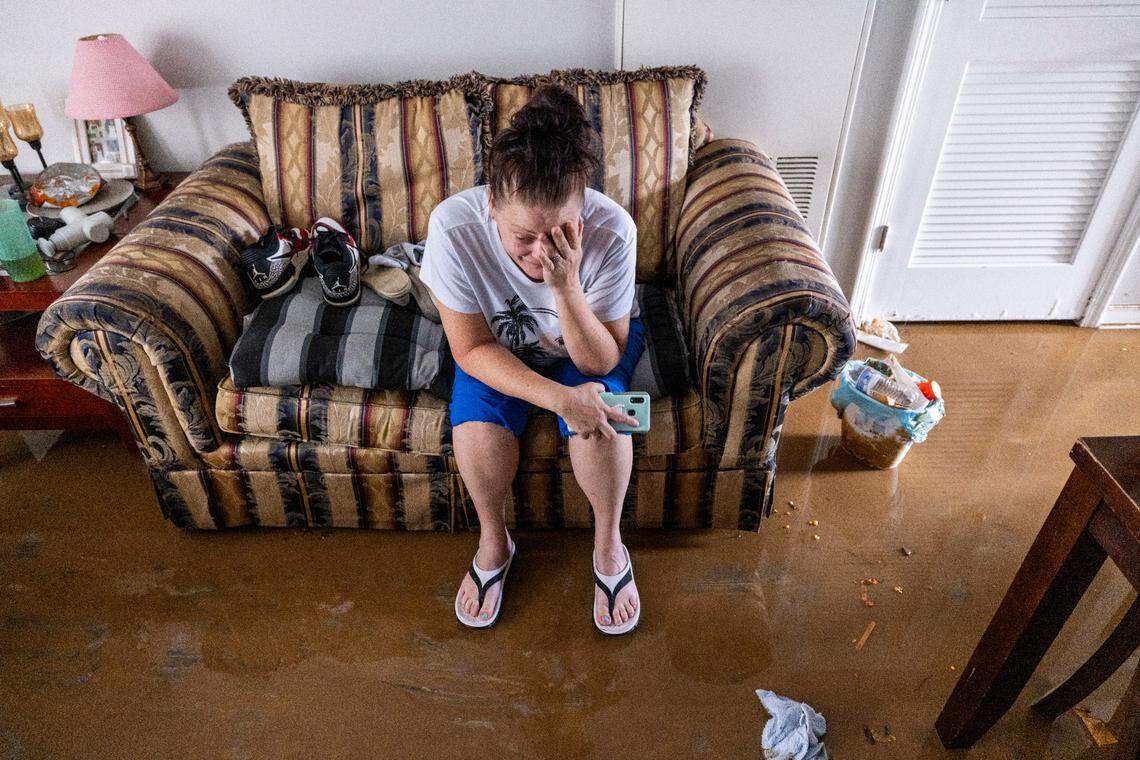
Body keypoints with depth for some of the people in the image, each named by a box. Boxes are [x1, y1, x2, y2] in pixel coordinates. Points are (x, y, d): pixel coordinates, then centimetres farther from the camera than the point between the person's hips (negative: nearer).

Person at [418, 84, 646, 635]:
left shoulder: (612, 230, -33)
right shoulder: (453, 224, -32)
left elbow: (599, 363, -25)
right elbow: (472, 348, -23)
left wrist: (566, 287, -43)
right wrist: (559, 397, -38)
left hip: (589, 342, 0)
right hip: (498, 344, 1)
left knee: (602, 419, -28)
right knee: (477, 426, -26)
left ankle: (608, 543, 2)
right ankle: (493, 540, 5)